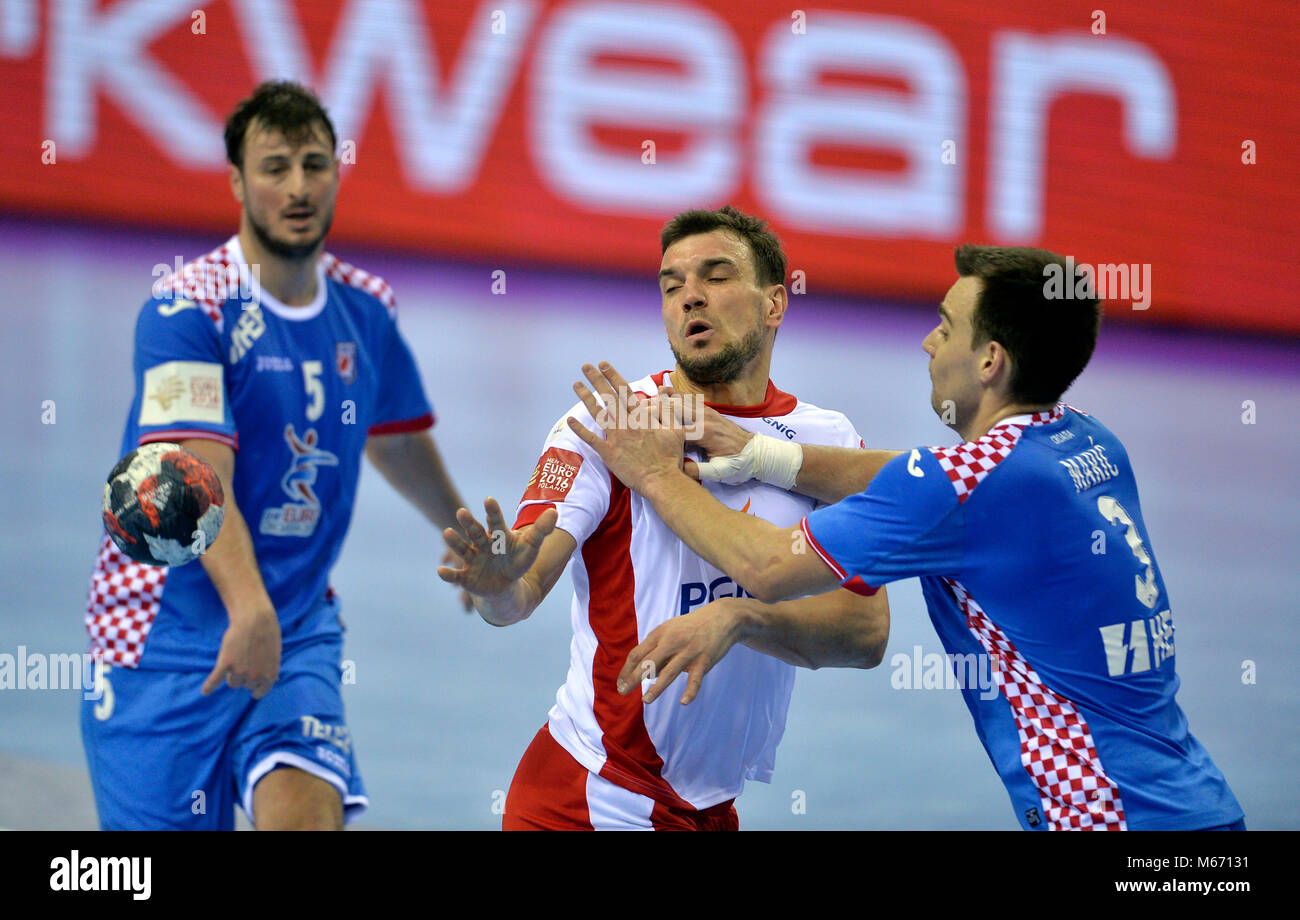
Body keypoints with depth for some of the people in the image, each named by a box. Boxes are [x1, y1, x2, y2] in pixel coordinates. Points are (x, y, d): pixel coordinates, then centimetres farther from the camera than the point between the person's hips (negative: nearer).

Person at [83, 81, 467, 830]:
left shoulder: (368, 310, 5)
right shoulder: (185, 310, -14)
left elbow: (396, 439, 26)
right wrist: (248, 608, -41)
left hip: (302, 633, 4)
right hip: (166, 639, -4)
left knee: (309, 808, -22)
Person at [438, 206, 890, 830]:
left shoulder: (830, 442, 0)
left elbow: (866, 632, -10)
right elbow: (526, 587, -17)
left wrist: (739, 617, -27)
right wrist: (498, 584, -41)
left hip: (711, 806, 4)